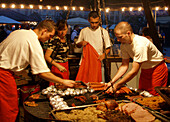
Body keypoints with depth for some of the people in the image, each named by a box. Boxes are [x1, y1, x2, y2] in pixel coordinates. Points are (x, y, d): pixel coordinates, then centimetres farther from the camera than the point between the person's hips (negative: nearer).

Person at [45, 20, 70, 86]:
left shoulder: (64, 38, 9)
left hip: (65, 67, 7)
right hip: (57, 68, -7)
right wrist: (58, 66, -34)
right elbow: (47, 56, -23)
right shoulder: (54, 40, -16)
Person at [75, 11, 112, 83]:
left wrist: (104, 54, -14)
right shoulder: (84, 31, 7)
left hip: (98, 62, -1)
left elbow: (108, 47, 5)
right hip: (85, 62, 1)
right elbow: (77, 45, 15)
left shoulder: (103, 32, 3)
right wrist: (81, 43, -7)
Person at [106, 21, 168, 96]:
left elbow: (134, 71, -33)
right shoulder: (124, 44, -10)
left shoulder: (140, 44, -34)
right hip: (145, 70, 7)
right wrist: (112, 82, -14)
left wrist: (116, 86, -30)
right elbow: (124, 65, -3)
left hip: (157, 69, -7)